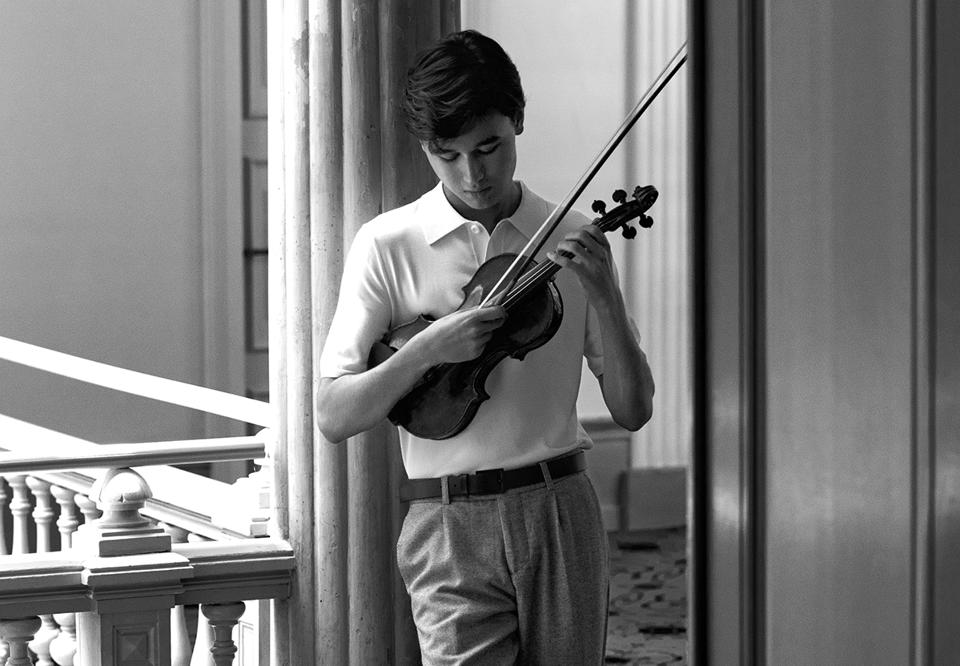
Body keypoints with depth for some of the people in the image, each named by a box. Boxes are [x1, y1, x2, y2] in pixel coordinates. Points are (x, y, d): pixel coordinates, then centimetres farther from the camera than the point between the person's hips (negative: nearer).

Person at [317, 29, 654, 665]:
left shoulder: (573, 238, 6)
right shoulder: (388, 244, 0)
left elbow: (632, 411, 5)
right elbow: (334, 416, -4)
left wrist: (604, 296, -11)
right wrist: (429, 347, -18)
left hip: (564, 513, 2)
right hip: (453, 524, -2)